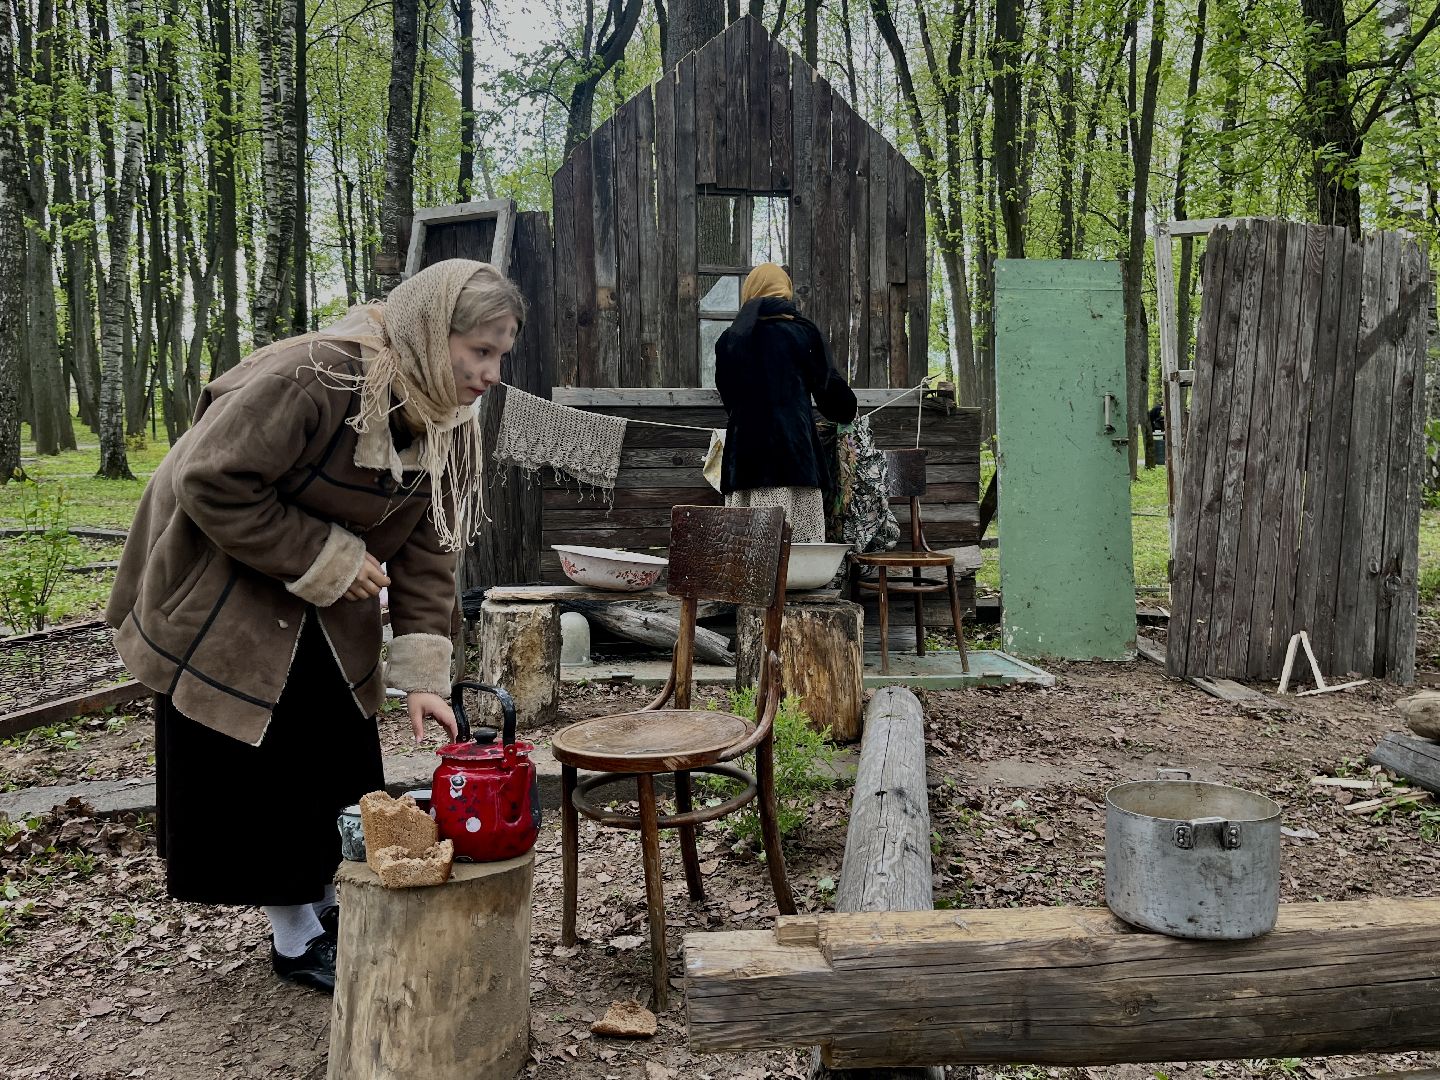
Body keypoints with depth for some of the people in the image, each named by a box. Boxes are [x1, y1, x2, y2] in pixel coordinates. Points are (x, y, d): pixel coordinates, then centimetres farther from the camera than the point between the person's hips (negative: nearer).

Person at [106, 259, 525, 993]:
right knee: (258, 768, 1)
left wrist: (422, 676, -14)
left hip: (324, 613, 7)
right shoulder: (314, 378, -33)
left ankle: (333, 904, 28)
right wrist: (323, 561, -26)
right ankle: (297, 939, 17)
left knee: (341, 760, 9)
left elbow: (426, 552, -6)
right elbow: (212, 483, -30)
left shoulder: (452, 427, -7)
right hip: (220, 595, -7)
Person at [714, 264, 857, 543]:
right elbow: (829, 385, 6)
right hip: (792, 451, -3)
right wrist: (847, 413, 25)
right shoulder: (802, 331, 2)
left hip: (743, 455, 3)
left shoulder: (729, 339, 10)